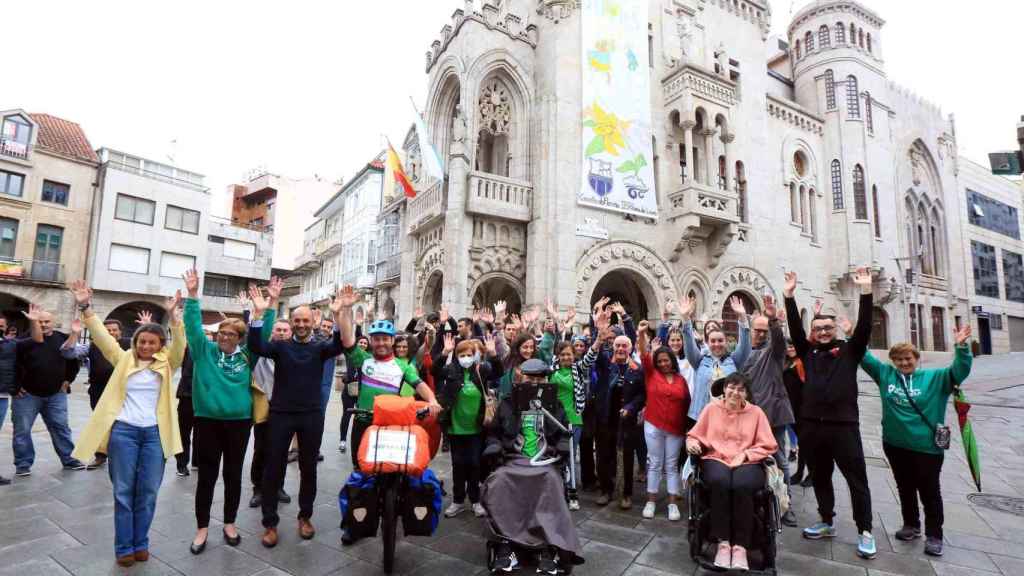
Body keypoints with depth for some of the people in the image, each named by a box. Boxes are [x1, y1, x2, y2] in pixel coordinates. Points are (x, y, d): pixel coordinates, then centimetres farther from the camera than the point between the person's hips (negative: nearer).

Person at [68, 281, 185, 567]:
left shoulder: (166, 363, 4)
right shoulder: (124, 359, 7)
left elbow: (179, 344, -13)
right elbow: (102, 336, -2)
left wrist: (172, 315, -27)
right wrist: (86, 307, -13)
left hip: (155, 432, 0)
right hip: (123, 430, 1)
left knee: (148, 491, 6)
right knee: (124, 491, 7)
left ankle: (140, 543, 19)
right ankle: (124, 547, 17)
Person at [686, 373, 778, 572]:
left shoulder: (756, 412, 10)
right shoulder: (712, 408, 11)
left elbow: (768, 446, 8)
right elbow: (695, 435, 14)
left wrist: (745, 454, -8)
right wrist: (691, 443, -10)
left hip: (747, 463, 0)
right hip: (716, 459, 0)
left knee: (742, 486, -35)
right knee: (719, 482, -35)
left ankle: (740, 546, -22)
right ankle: (723, 542, -23)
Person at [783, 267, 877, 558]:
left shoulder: (849, 350, 2)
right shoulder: (808, 352, 8)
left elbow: (864, 326, -9)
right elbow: (795, 328, 1)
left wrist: (866, 291, -17)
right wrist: (789, 295, -5)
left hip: (844, 424, -3)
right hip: (812, 424, 3)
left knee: (857, 479, 5)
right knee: (820, 477, 15)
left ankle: (865, 531, 19)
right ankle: (827, 522, 31)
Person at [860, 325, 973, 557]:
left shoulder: (935, 378, -3)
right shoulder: (885, 374, 2)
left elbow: (959, 371, -15)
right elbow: (865, 358, 6)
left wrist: (961, 347, -29)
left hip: (927, 447, -3)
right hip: (895, 445, 3)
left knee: (929, 493, 8)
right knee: (905, 489, 17)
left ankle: (934, 535, 22)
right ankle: (911, 525, 34)